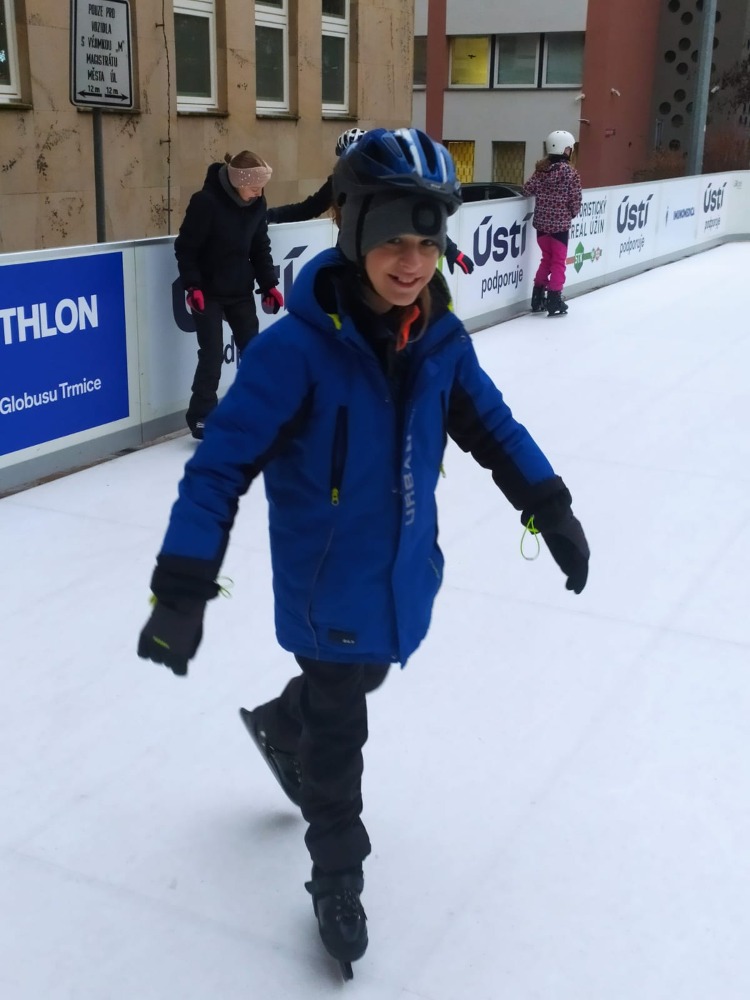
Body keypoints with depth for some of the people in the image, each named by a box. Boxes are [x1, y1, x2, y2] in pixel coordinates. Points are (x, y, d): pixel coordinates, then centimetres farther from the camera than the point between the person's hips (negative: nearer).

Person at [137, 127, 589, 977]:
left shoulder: (439, 336, -8)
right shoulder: (297, 348, -26)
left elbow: (488, 423, 8)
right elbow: (223, 462, -24)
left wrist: (548, 508, 9)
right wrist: (182, 589, -26)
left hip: (404, 573, 6)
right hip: (329, 585, -6)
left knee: (359, 679, 28)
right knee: (338, 734, 10)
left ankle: (280, 727, 61)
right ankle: (337, 879, 35)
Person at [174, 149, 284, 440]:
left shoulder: (256, 204, -4)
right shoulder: (206, 201, -22)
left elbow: (260, 248, 6)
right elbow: (185, 247, -15)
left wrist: (269, 284, 0)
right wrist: (192, 286, -19)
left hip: (241, 290, 6)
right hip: (208, 292, -6)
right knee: (212, 353, -5)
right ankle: (201, 417, 7)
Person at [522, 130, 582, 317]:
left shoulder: (541, 168, 1)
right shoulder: (569, 171, -12)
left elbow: (527, 189, -4)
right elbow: (575, 199, -10)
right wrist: (572, 214, 10)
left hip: (541, 222, 5)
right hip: (560, 224, -5)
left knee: (547, 258, 19)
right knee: (558, 261, 6)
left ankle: (538, 296, 20)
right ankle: (554, 299, 6)